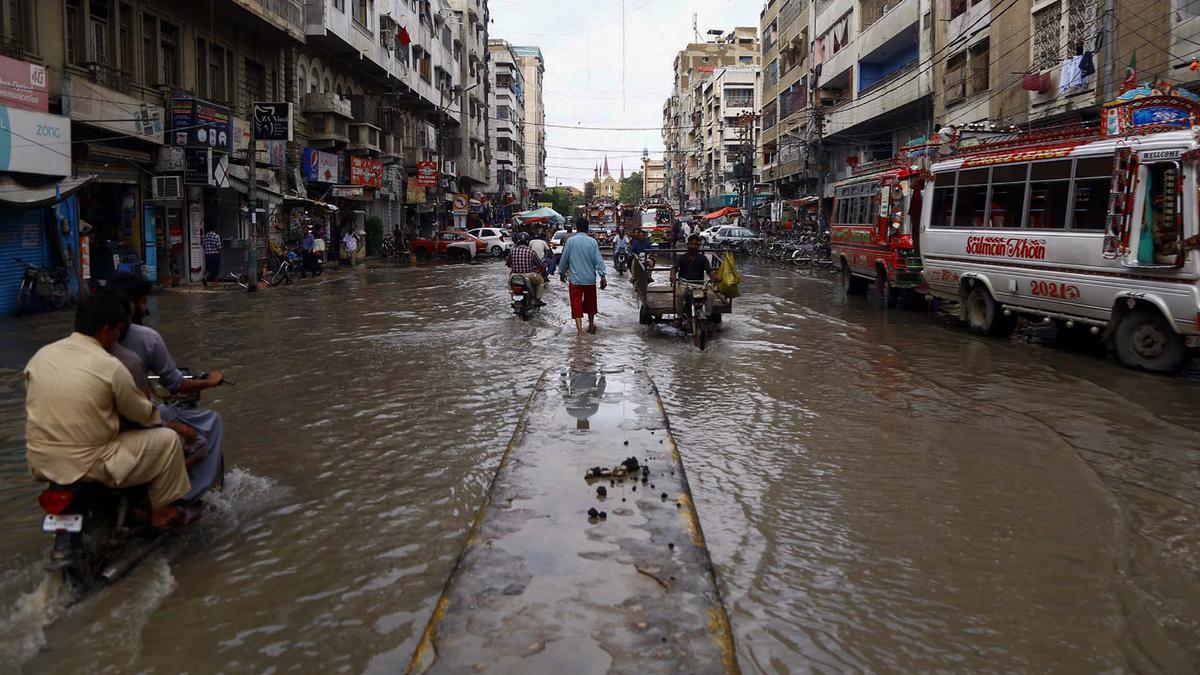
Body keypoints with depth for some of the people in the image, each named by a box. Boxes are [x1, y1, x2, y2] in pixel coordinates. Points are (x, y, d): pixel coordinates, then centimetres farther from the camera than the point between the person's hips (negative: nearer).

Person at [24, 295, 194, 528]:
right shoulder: (110, 366, -15)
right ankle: (161, 511, 19)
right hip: (86, 465, -7)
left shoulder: (40, 355, 2)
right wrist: (157, 415, 20)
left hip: (40, 463, 7)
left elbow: (40, 405, 15)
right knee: (168, 439, 6)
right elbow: (142, 415, -4)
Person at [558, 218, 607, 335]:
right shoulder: (592, 242, -4)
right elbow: (599, 260, -6)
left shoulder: (571, 241, -6)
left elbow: (564, 258, 1)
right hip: (590, 279, 2)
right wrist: (602, 276, -3)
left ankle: (580, 329, -16)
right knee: (590, 303, 20)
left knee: (576, 304, -2)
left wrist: (562, 272, 16)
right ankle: (591, 326, 35)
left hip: (575, 279, -2)